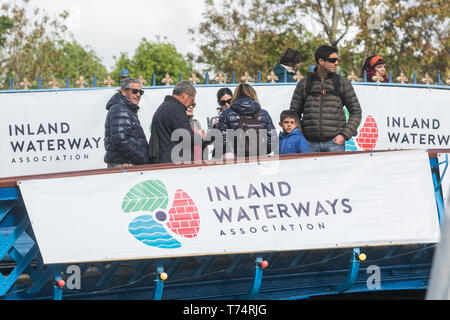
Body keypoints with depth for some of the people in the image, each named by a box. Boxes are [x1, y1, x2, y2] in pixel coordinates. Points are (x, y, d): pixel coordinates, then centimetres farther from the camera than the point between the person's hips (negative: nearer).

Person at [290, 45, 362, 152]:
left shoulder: (343, 83, 9)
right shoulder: (304, 84, 10)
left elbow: (356, 111, 10)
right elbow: (294, 113, 12)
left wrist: (344, 135, -3)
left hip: (334, 143, -1)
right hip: (310, 144, 1)